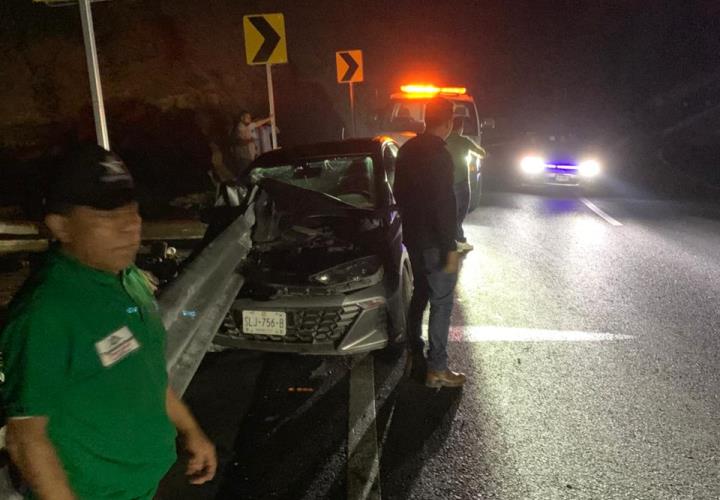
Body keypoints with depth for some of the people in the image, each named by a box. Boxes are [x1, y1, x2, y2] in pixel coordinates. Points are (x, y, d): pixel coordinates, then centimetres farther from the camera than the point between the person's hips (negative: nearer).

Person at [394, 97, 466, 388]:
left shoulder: (407, 149, 7)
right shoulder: (438, 154, -20)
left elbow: (399, 192, 15)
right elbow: (443, 204, -23)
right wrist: (451, 249, -19)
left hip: (412, 236, 9)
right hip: (433, 242, -9)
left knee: (420, 293, 21)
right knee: (442, 302, -1)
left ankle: (414, 352, 32)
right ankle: (437, 370, 5)